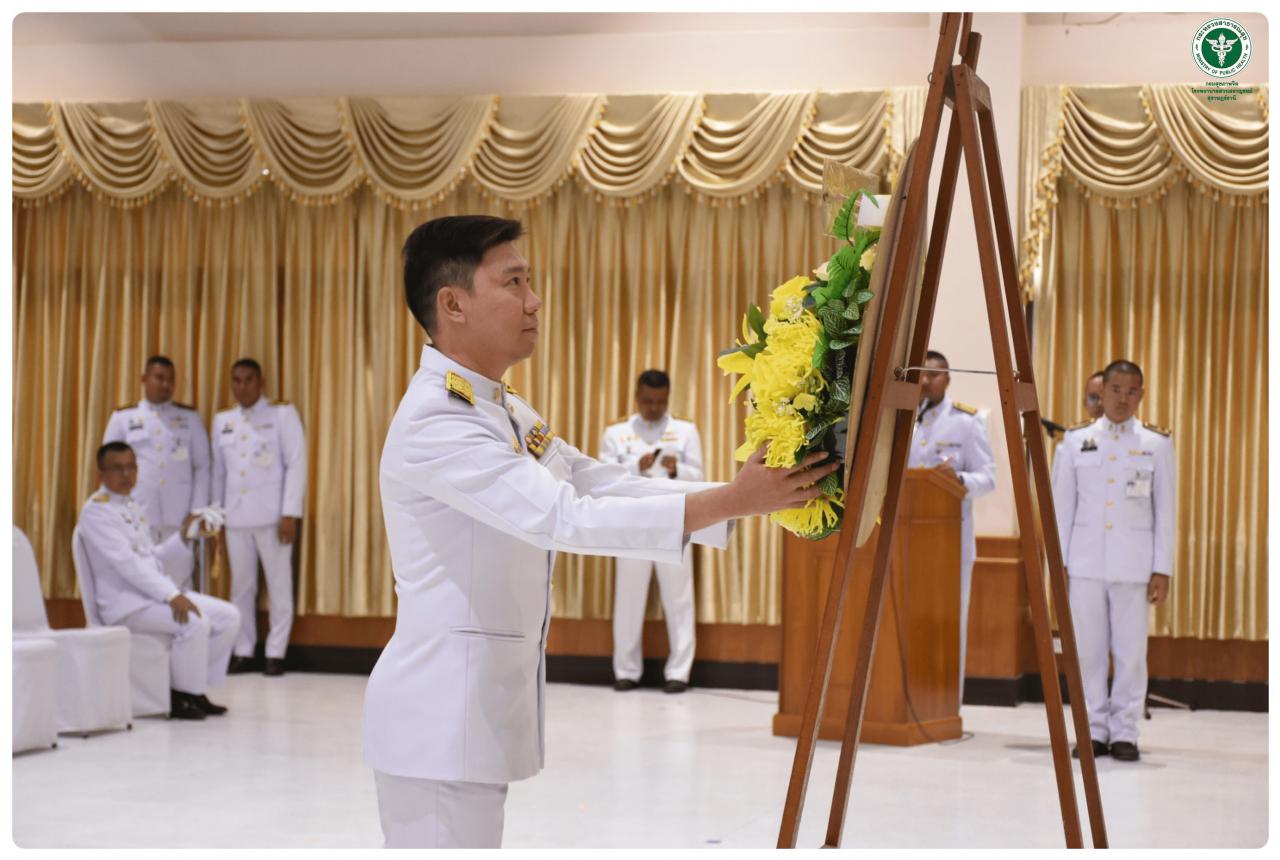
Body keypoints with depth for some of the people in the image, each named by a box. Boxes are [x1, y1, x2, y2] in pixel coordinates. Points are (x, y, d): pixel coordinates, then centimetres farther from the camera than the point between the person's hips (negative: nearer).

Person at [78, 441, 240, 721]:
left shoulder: (134, 507, 17)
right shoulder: (96, 510, -10)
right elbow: (127, 564, -20)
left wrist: (182, 536, 5)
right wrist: (172, 596, -28)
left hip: (155, 592, 9)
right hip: (124, 603, -9)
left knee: (228, 616, -2)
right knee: (195, 623, -29)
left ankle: (194, 688, 5)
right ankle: (181, 697, -12)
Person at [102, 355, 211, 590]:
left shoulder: (189, 417, 12)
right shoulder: (123, 417, 10)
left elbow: (202, 467, 9)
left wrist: (198, 511, 0)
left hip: (179, 517, 0)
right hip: (136, 516, 0)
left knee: (179, 583, -1)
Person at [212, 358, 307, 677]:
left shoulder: (282, 414, 0)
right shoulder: (222, 420, 13)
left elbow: (297, 464, -5)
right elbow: (218, 471, 14)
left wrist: (290, 513, -11)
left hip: (271, 514, -4)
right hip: (235, 516, 4)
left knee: (279, 585, 1)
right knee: (241, 586, 6)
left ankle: (275, 653, 7)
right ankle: (243, 652, 13)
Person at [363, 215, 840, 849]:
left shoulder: (507, 414, 13)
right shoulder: (434, 422, -18)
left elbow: (606, 486, 8)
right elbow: (565, 518, -26)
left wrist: (759, 494, -2)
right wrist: (732, 500, -26)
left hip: (485, 709, 10)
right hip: (440, 716, -10)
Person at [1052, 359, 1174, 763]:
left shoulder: (1157, 443, 6)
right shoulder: (1076, 440, 7)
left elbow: (1164, 510, 5)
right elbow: (1063, 505, 8)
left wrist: (1162, 569, 0)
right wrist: (1058, 563, 3)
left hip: (1134, 565, -1)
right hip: (1085, 562, 1)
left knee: (1131, 651, 0)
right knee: (1088, 650, 1)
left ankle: (1124, 732, 8)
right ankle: (1094, 730, 10)